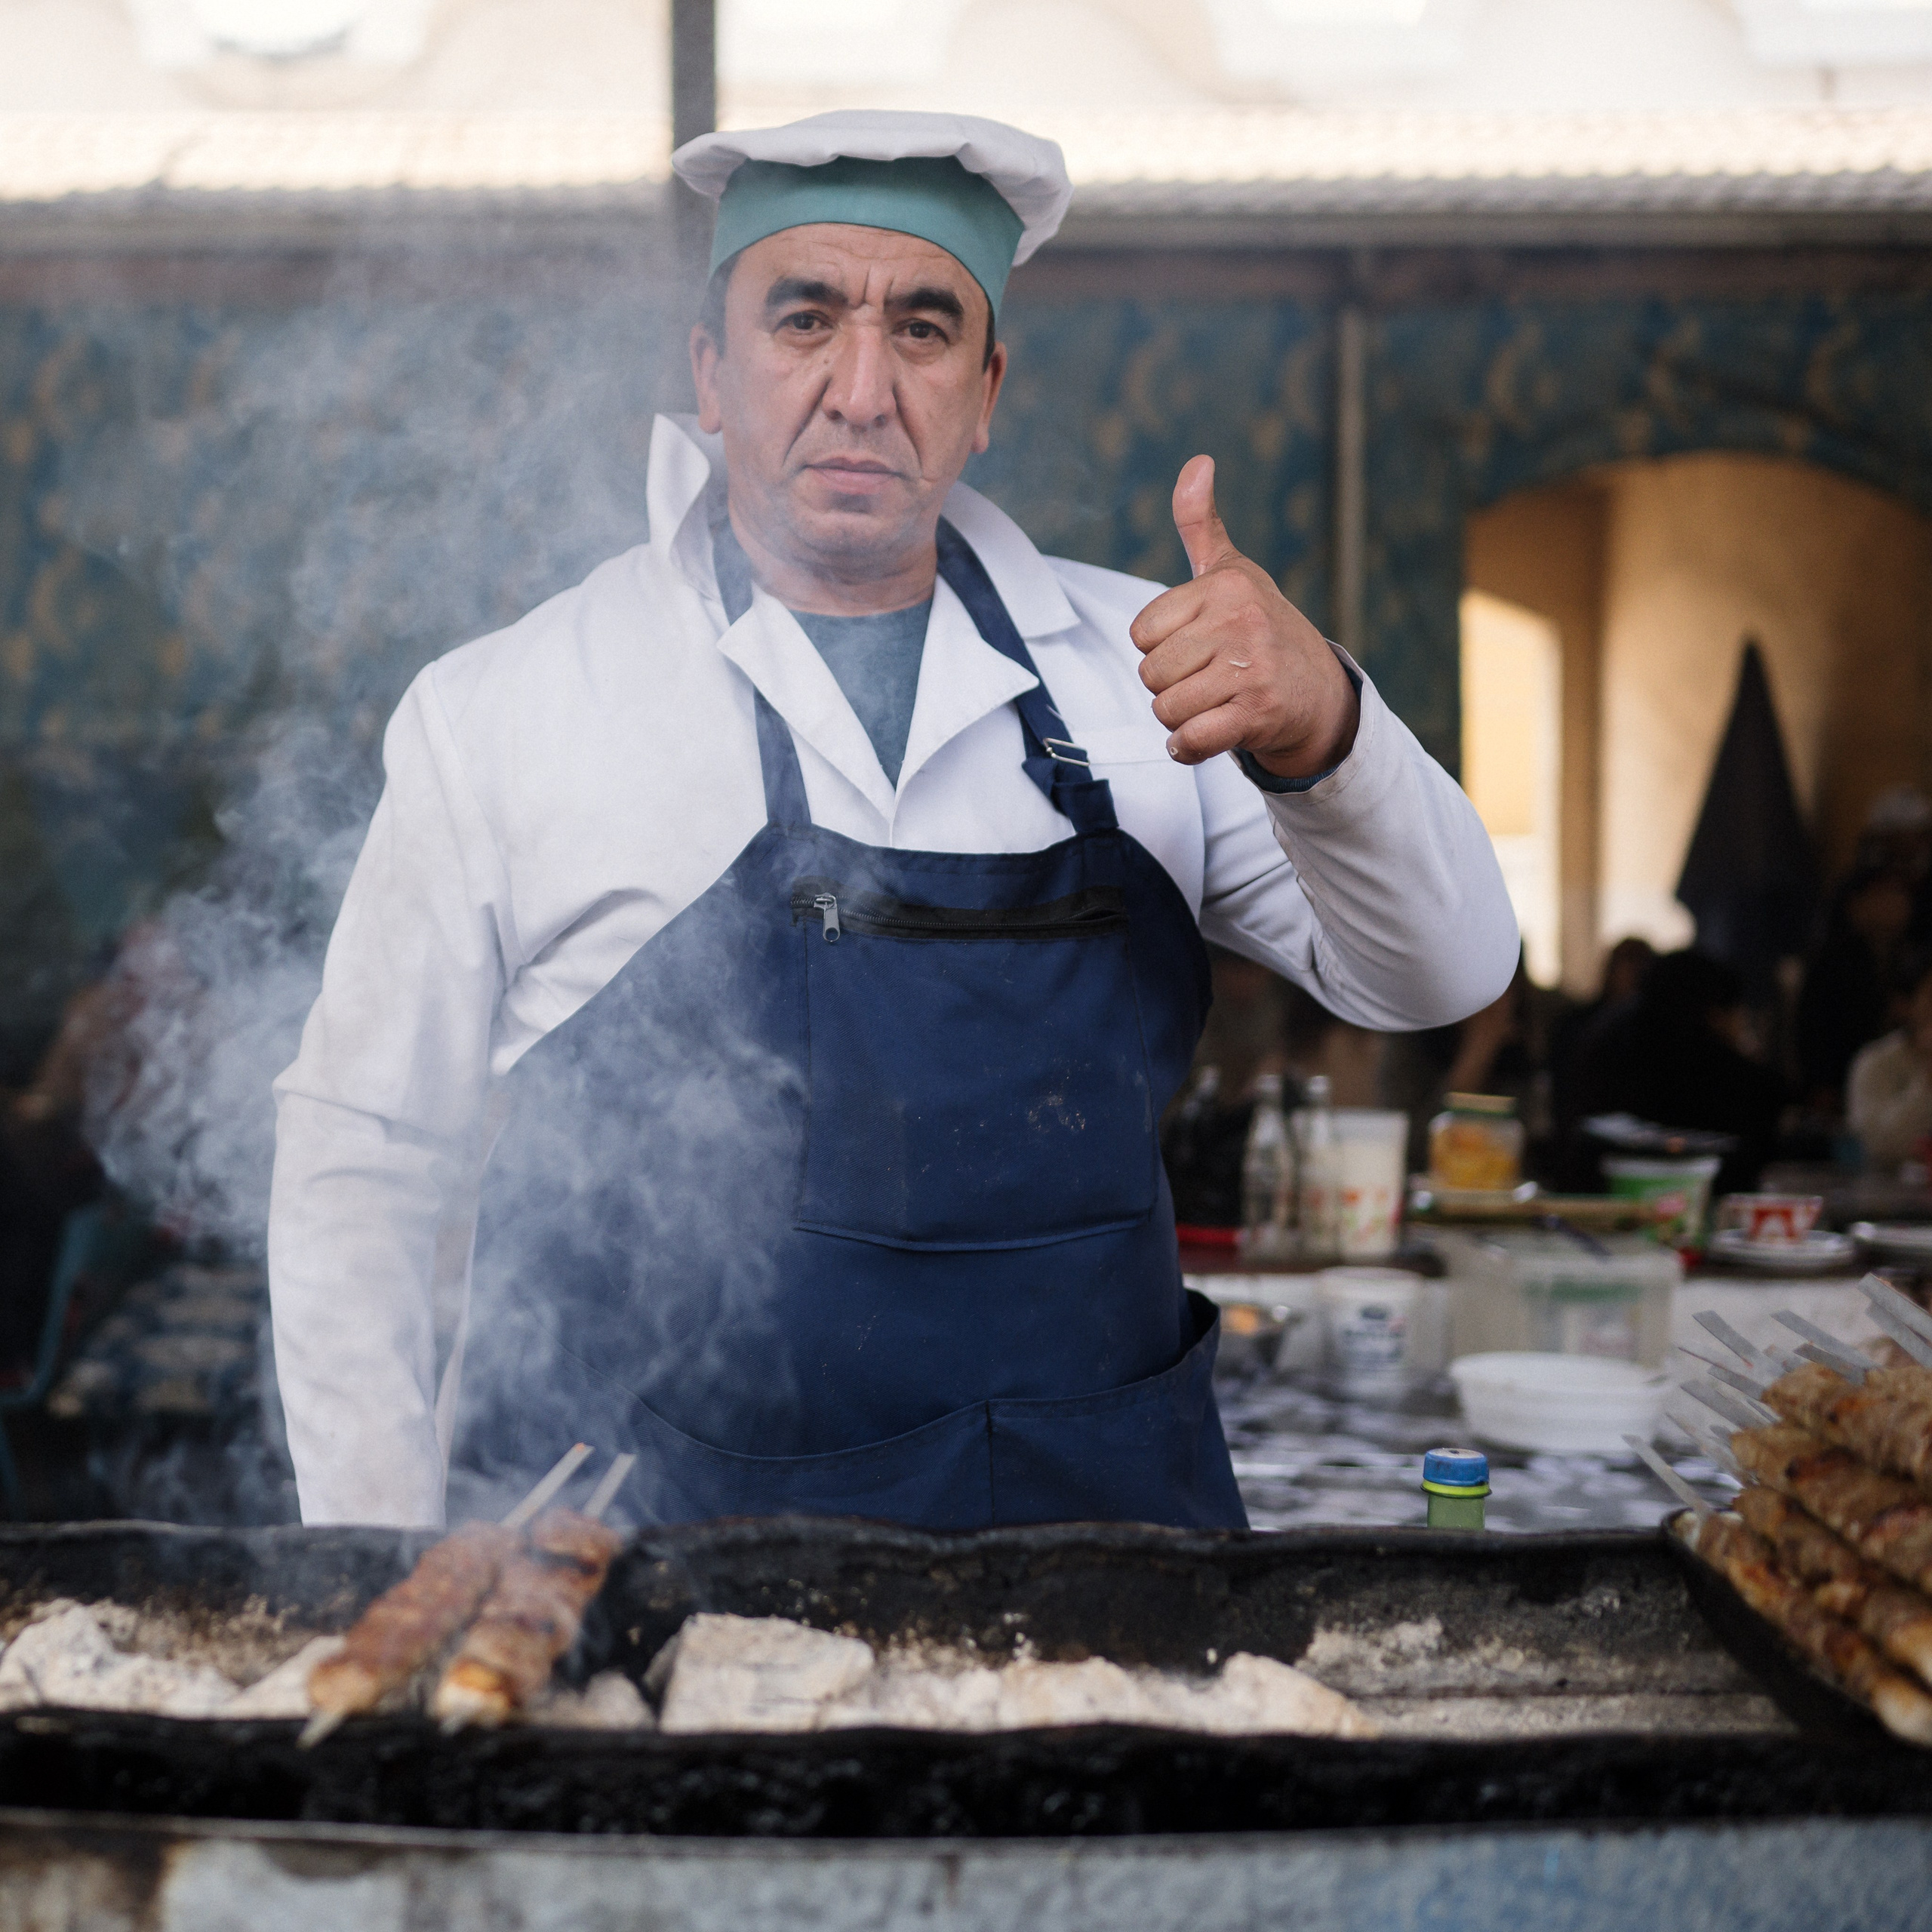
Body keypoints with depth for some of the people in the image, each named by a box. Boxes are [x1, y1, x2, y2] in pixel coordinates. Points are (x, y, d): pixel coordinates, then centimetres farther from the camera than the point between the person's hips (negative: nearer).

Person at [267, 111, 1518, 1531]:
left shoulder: (1141, 670, 6)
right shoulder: (498, 715, 0)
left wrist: (1320, 727, -21)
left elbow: (1440, 975, -1)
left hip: (1099, 1523, 2)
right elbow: (365, 1158, 5)